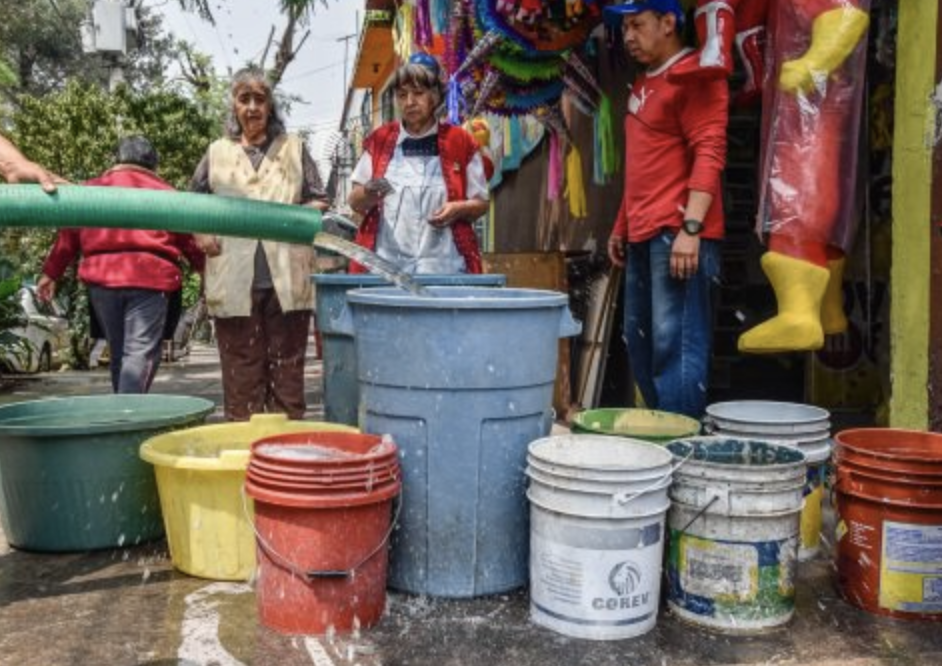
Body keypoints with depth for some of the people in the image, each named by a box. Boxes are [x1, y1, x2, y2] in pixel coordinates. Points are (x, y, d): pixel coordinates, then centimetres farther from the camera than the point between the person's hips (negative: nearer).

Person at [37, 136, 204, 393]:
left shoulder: (91, 189, 16)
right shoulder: (164, 193, 9)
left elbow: (68, 236, 17)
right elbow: (189, 239, 8)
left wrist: (51, 273, 24)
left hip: (102, 279, 4)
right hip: (150, 279, -3)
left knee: (119, 353, 16)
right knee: (140, 353, -6)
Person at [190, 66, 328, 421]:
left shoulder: (294, 148, 13)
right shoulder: (217, 152, 15)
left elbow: (320, 202, 12)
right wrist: (199, 233, 2)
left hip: (287, 277, 0)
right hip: (234, 280, 1)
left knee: (287, 368, 4)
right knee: (241, 371, 3)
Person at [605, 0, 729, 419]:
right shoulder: (644, 82, 22)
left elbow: (709, 155, -15)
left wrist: (690, 227, -23)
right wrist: (621, 226, 22)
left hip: (677, 234, -10)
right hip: (643, 235, 10)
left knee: (675, 343, -10)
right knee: (639, 341, 13)